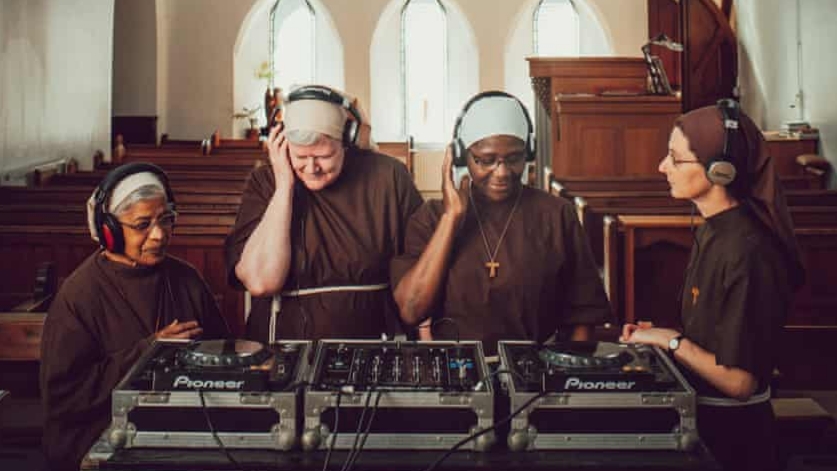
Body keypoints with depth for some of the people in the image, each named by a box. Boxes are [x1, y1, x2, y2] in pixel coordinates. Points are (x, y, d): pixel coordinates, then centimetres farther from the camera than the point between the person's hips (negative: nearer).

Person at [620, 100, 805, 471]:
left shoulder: (746, 252, -25)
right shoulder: (713, 231, 3)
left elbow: (739, 381, -24)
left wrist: (669, 340, -16)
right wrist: (660, 334, -1)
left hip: (728, 433, -8)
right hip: (703, 414, 8)